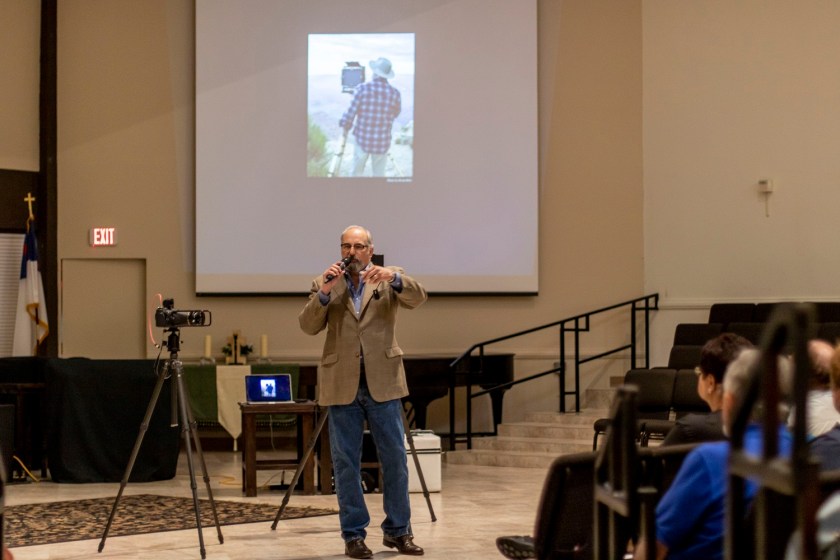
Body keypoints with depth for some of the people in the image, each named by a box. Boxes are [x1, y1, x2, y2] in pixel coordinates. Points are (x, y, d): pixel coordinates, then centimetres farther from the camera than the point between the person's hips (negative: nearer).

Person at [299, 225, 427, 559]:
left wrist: (394, 278, -29)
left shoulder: (388, 279, 7)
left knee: (395, 458, 3)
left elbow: (418, 298, -12)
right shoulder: (324, 283, 8)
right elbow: (308, 326, -3)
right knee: (346, 463, 2)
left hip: (382, 382, 0)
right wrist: (324, 292, -17)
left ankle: (398, 531, 14)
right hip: (342, 384, 0)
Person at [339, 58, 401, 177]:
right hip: (382, 142, 0)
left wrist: (345, 127, 9)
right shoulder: (394, 93, -8)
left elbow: (351, 111, -8)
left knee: (357, 172, 16)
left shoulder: (362, 89, -12)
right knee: (379, 174, 12)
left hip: (363, 139, 0)